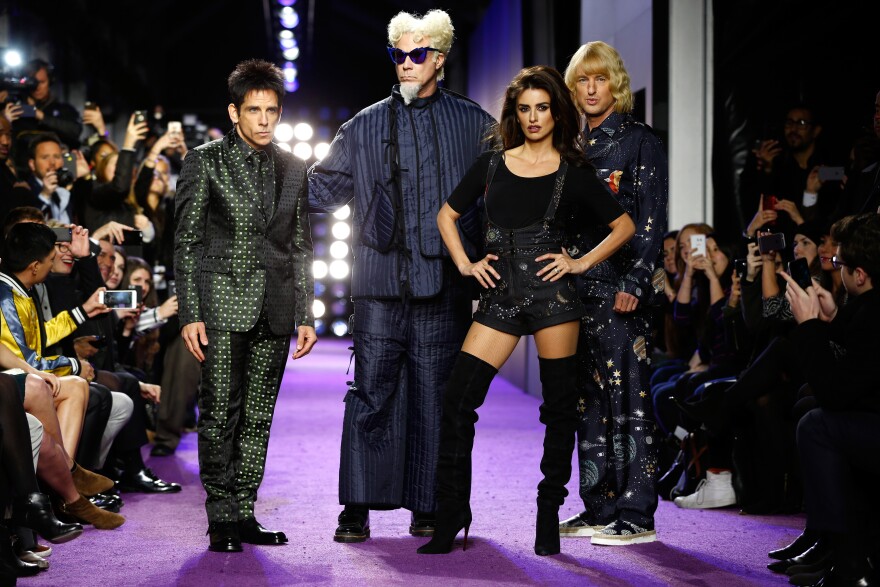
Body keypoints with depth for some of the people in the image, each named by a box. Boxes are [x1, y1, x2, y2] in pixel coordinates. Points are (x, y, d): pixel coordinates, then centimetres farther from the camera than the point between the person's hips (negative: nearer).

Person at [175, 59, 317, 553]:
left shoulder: (294, 169, 12)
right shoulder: (205, 161, 1)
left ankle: (244, 514, 11)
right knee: (221, 412, -6)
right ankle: (222, 518, 2)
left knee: (259, 416, 5)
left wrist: (307, 316, 10)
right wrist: (190, 314, -8)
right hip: (223, 303, -4)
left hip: (275, 308, 4)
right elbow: (187, 241, -1)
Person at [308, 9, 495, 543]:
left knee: (434, 396, 4)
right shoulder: (365, 126, 12)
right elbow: (323, 187, 17)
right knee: (371, 394, -2)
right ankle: (358, 505, 5)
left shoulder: (473, 124, 9)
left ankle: (428, 507, 13)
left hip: (444, 281, 0)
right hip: (381, 283, 1)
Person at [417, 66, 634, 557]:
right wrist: (465, 263, 7)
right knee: (458, 401, -6)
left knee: (559, 407, 1)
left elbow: (624, 226, 8)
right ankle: (451, 518, 2)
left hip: (552, 295, -2)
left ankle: (549, 516, 14)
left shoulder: (573, 172, 4)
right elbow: (448, 214, 20)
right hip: (500, 297, 2)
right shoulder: (492, 165, 11)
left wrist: (582, 262, -2)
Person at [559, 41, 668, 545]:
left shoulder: (641, 142, -2)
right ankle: (600, 509, 14)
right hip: (578, 281, 7)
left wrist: (634, 282, -17)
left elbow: (651, 219, -8)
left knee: (627, 395, -7)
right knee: (590, 398, 8)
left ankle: (637, 516, -4)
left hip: (622, 284, -7)